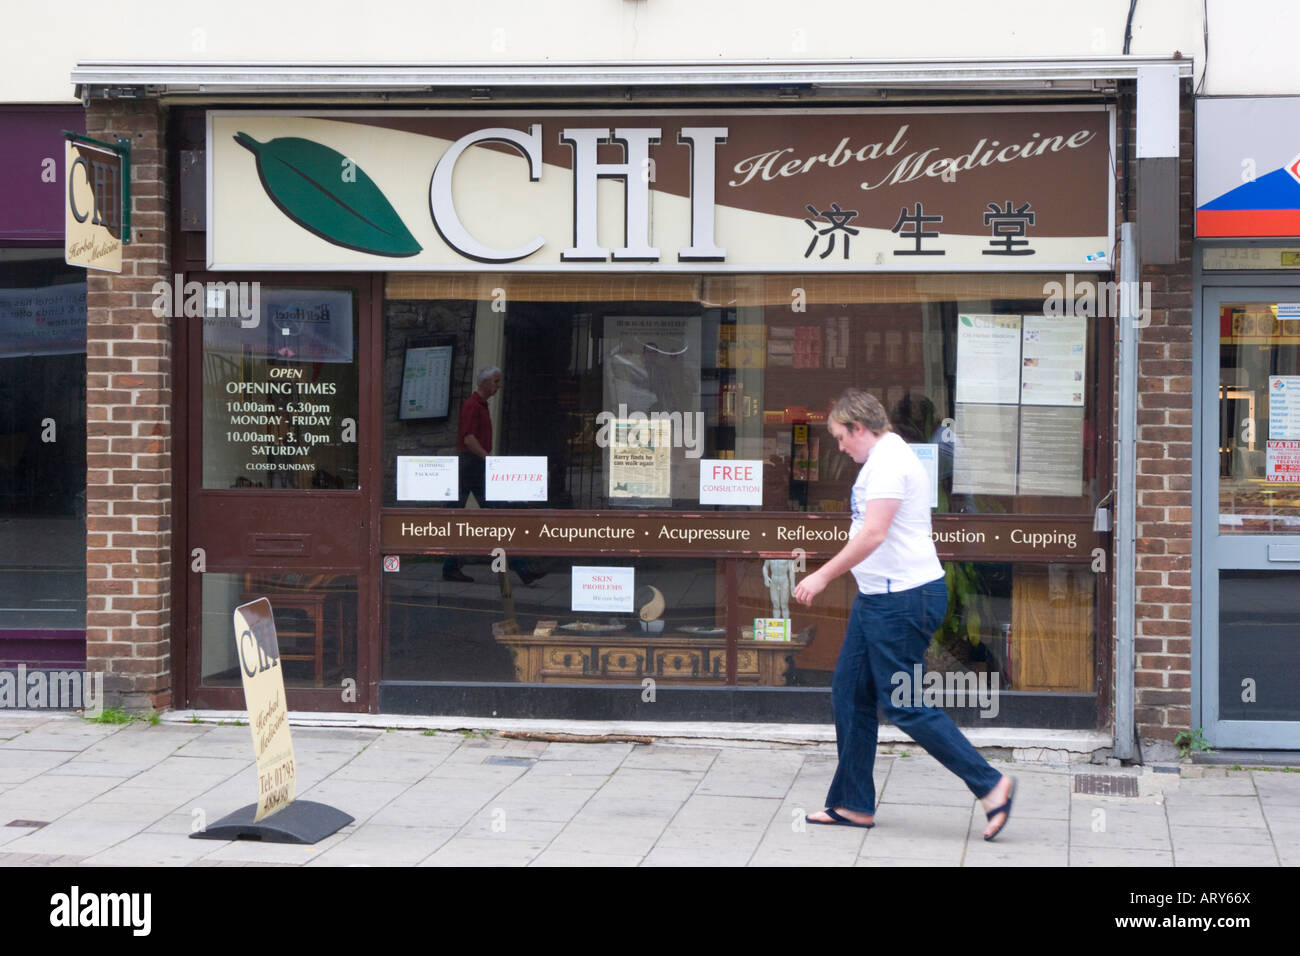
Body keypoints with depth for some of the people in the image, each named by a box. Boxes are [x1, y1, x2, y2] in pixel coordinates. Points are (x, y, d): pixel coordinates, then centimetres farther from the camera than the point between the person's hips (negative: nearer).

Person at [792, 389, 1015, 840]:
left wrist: (823, 576, -18)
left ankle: (990, 783, 0)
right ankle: (853, 804, 16)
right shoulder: (885, 460, 17)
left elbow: (873, 534, -25)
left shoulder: (888, 462, -16)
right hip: (879, 597, 11)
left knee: (903, 705, -7)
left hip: (903, 599, -11)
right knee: (850, 693, 11)